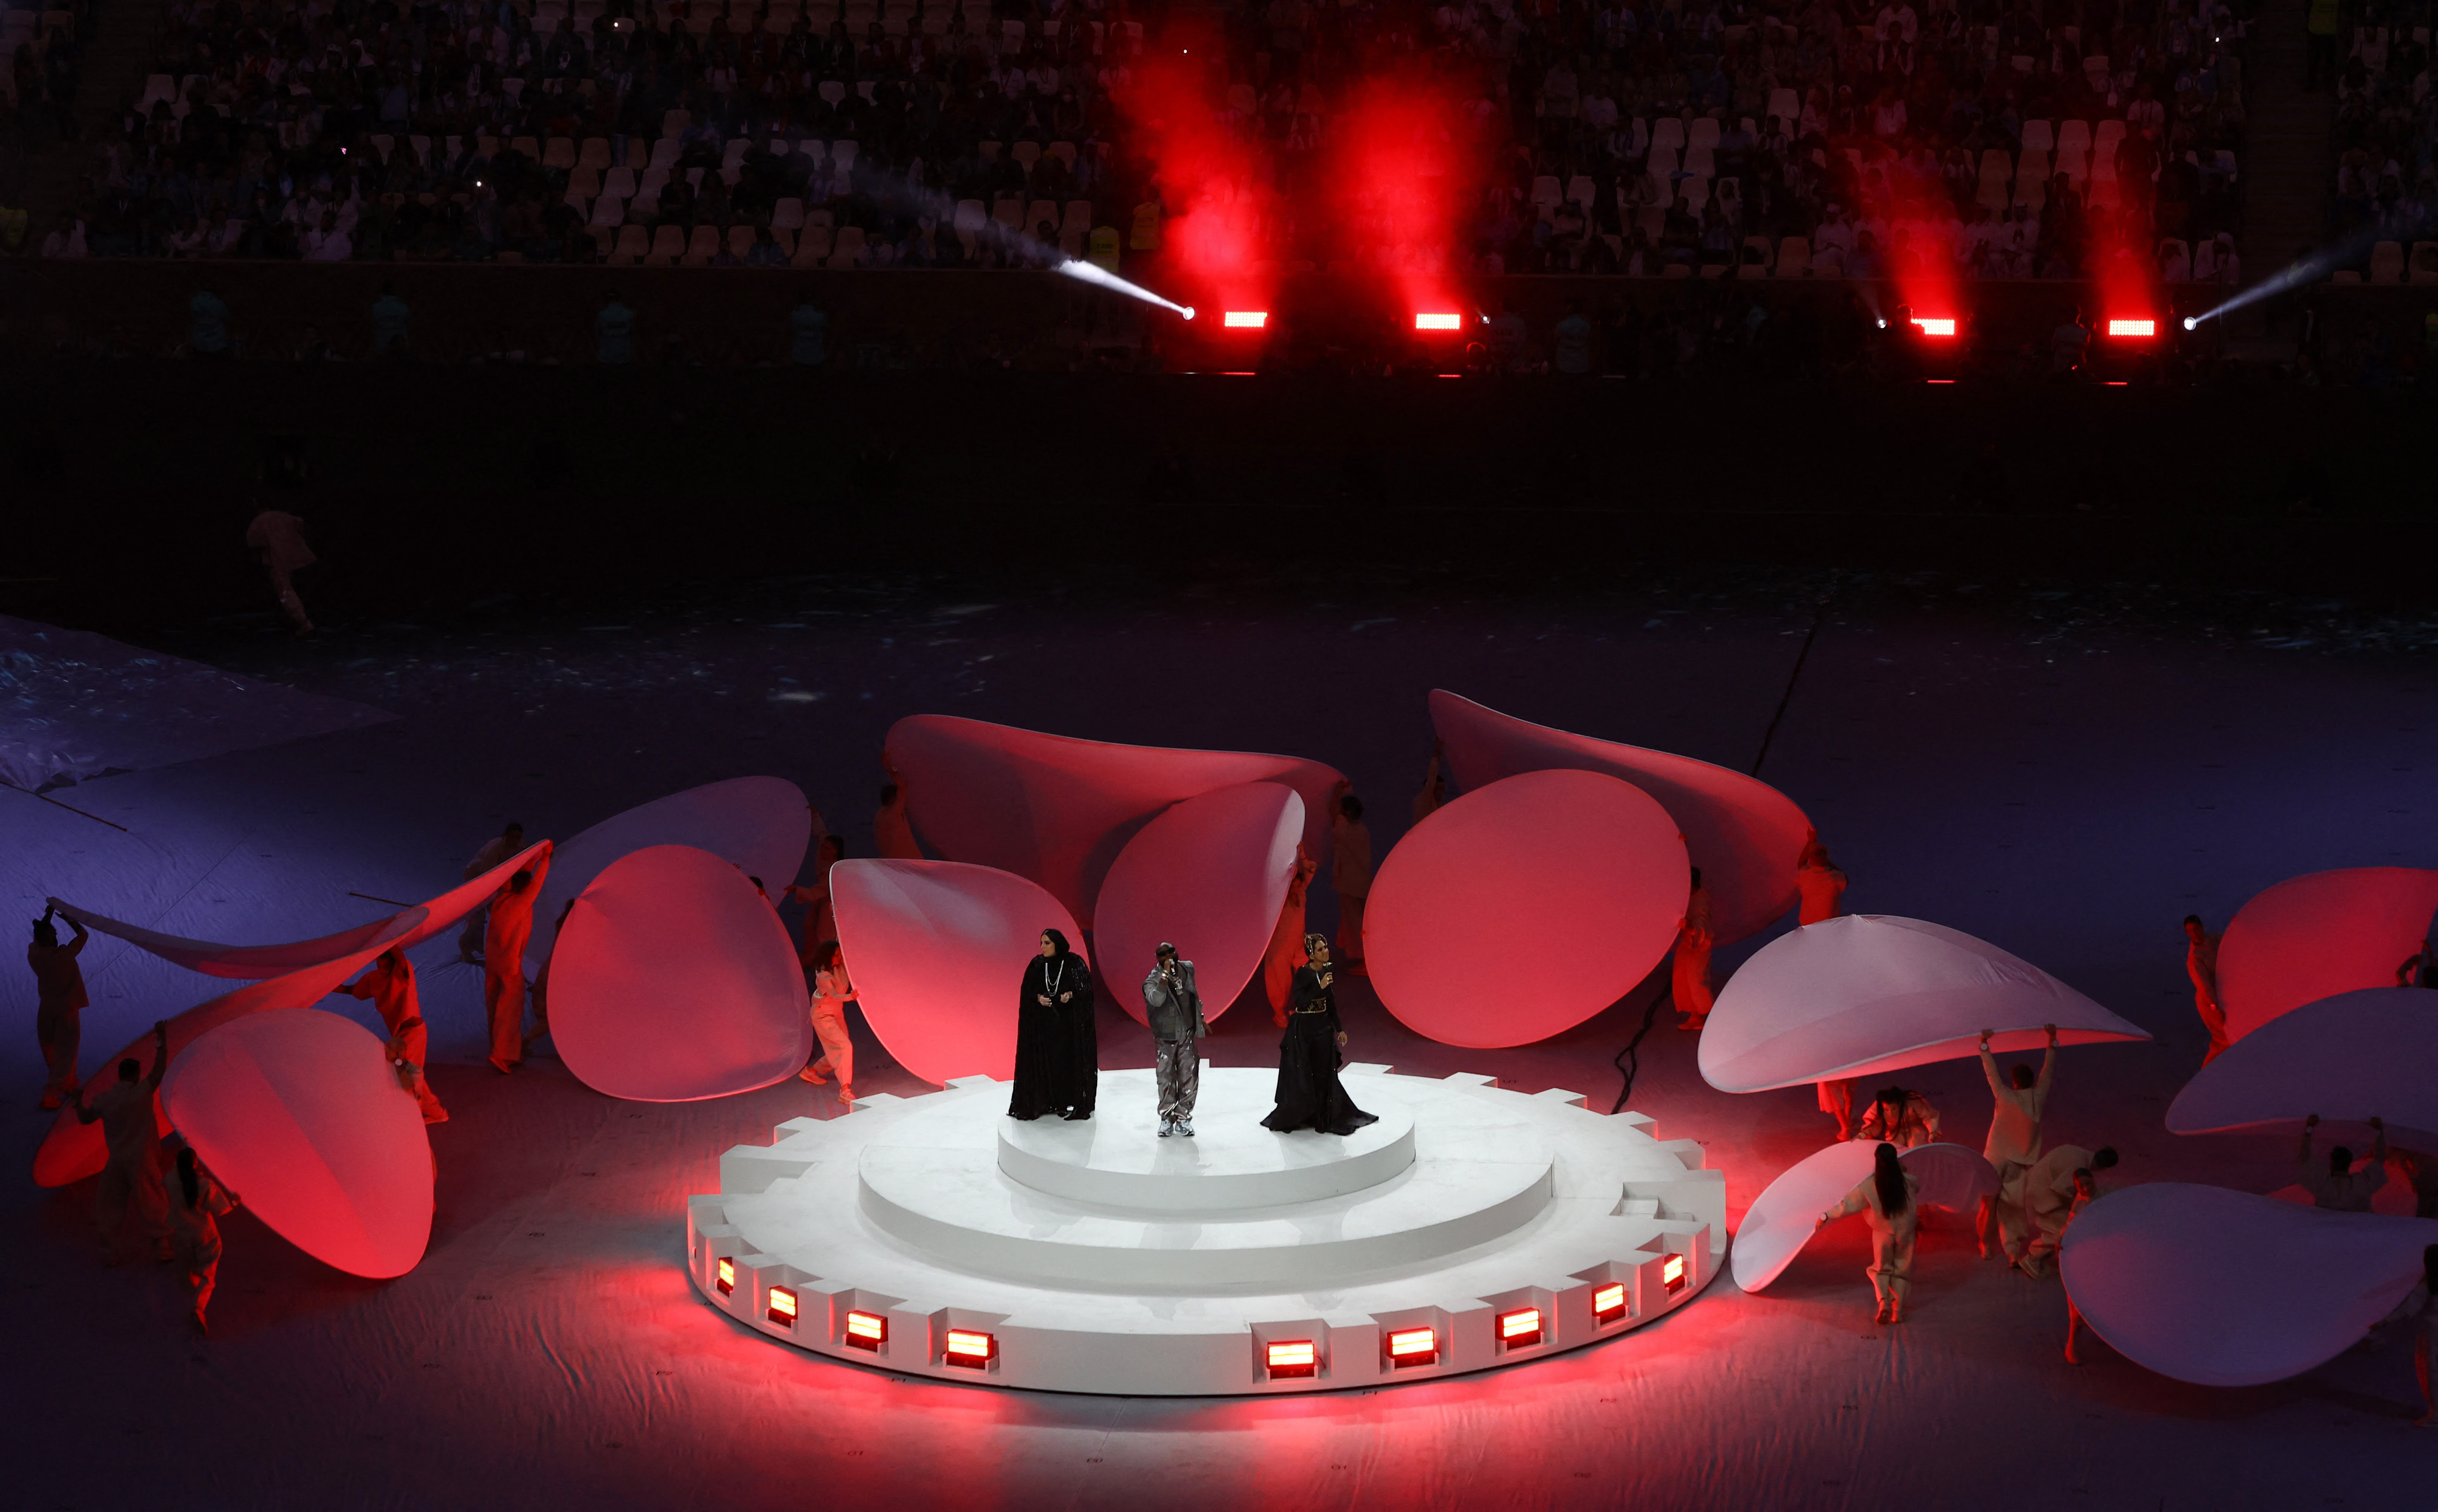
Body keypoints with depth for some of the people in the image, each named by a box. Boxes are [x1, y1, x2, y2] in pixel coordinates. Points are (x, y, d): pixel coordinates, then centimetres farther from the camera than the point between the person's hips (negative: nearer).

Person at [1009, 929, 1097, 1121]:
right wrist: (1038, 998, -13)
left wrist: (1072, 995, -20)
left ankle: (1069, 1102, 4)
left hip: (1069, 1023, -2)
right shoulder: (1037, 965, 4)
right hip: (1043, 1023, 2)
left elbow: (1086, 989, -3)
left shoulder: (1074, 964, -4)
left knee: (1069, 1060, -3)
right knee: (1044, 1061, -1)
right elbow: (1026, 991, 6)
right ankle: (1046, 1102, 5)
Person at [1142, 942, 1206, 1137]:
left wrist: (1201, 1018, 27)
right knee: (1166, 1080, 2)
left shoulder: (1187, 969, 2)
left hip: (1187, 1035, 4)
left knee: (1189, 1079, 1)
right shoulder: (1152, 981, -14)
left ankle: (1183, 1118, 11)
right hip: (1166, 1038, -4)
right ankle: (1166, 1119, 14)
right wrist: (1166, 975, -40)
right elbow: (1157, 1000, -36)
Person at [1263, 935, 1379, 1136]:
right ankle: (1294, 1116, 14)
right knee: (1301, 1075, 1)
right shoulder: (1303, 973, -17)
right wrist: (1320, 986, -30)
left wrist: (1339, 1029, 15)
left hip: (1323, 1027, 6)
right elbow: (1299, 1002, -24)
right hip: (1304, 1028, -6)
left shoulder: (1330, 969, 4)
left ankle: (1324, 1116, 18)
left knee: (1324, 1073, 9)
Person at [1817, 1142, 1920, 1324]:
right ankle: (1898, 1311, 13)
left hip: (1883, 1233, -1)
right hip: (1906, 1232, 1)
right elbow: (1919, 1184, 10)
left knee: (1881, 1269, 18)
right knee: (1902, 1270, 15)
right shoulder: (1907, 1181, -15)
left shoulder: (1868, 1186, -19)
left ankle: (1883, 1300, -6)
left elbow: (1848, 1205, -17)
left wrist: (1826, 1216, -10)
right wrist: (1904, 1169, 17)